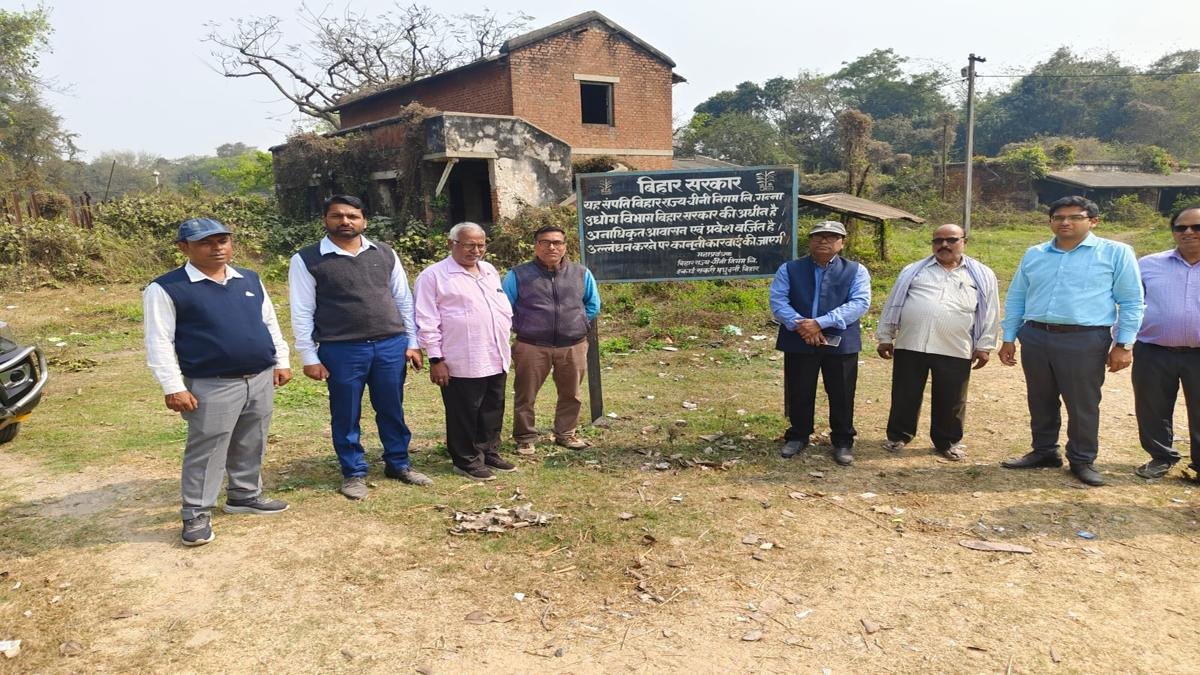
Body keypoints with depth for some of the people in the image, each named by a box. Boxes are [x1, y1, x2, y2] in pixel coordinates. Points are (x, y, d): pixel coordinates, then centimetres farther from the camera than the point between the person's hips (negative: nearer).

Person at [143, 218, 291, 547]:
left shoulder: (250, 280, 9)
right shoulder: (166, 289, -8)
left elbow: (270, 323, 17)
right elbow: (159, 343, -10)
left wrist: (281, 362, 13)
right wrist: (174, 387, -14)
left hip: (260, 380, 6)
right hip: (212, 387, -5)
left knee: (251, 446, 16)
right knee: (206, 452, 1)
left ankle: (245, 495, 33)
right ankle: (196, 514, 13)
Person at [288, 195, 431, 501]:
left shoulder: (385, 254, 8)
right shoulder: (307, 260, -2)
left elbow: (403, 301, 11)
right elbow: (302, 313, -2)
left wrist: (412, 343, 8)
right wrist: (309, 357, -5)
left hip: (391, 345, 3)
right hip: (341, 350, -2)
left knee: (392, 410, 13)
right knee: (346, 416, 9)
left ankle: (399, 464, 30)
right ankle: (354, 473, 24)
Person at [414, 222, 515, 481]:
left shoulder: (489, 271, 14)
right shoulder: (434, 275, -8)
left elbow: (504, 307, 22)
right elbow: (427, 322, -11)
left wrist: (505, 347, 18)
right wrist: (436, 359, -14)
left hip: (496, 359, 7)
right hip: (462, 363, -7)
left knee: (492, 411, 16)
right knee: (465, 415, 3)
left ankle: (490, 453, 30)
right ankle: (467, 461, 17)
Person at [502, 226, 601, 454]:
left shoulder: (582, 274, 5)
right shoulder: (518, 275, -3)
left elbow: (593, 304, 18)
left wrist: (577, 324, 12)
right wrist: (522, 328, 3)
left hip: (574, 347, 2)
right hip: (531, 348, -2)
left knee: (570, 395, 12)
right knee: (525, 396, 4)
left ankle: (565, 433, 29)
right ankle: (525, 438, 18)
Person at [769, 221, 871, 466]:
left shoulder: (856, 271, 2)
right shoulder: (789, 269, 5)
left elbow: (860, 303, -11)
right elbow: (777, 301, -5)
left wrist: (820, 323, -20)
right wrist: (799, 325, -21)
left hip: (841, 343, 0)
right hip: (798, 342, 1)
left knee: (842, 395, 7)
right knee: (798, 393, 10)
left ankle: (843, 441, 23)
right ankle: (798, 435, 28)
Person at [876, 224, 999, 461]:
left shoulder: (982, 275, 10)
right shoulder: (913, 271, 11)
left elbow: (990, 312, 8)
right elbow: (893, 303, 11)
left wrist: (984, 346, 3)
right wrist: (885, 337, 8)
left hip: (955, 350, 0)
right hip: (910, 345, 1)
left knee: (950, 400, 9)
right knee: (905, 395, 9)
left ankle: (948, 441, 26)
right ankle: (898, 435, 25)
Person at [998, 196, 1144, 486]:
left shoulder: (1116, 253, 0)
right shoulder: (1034, 255, 11)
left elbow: (1131, 302, -1)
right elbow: (1016, 298, 15)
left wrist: (1124, 345, -6)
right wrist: (1008, 339, 11)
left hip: (1085, 341, -4)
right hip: (1035, 338, 4)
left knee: (1083, 405, 3)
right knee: (1040, 402, 13)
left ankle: (1082, 460, 19)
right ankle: (1043, 451, 29)